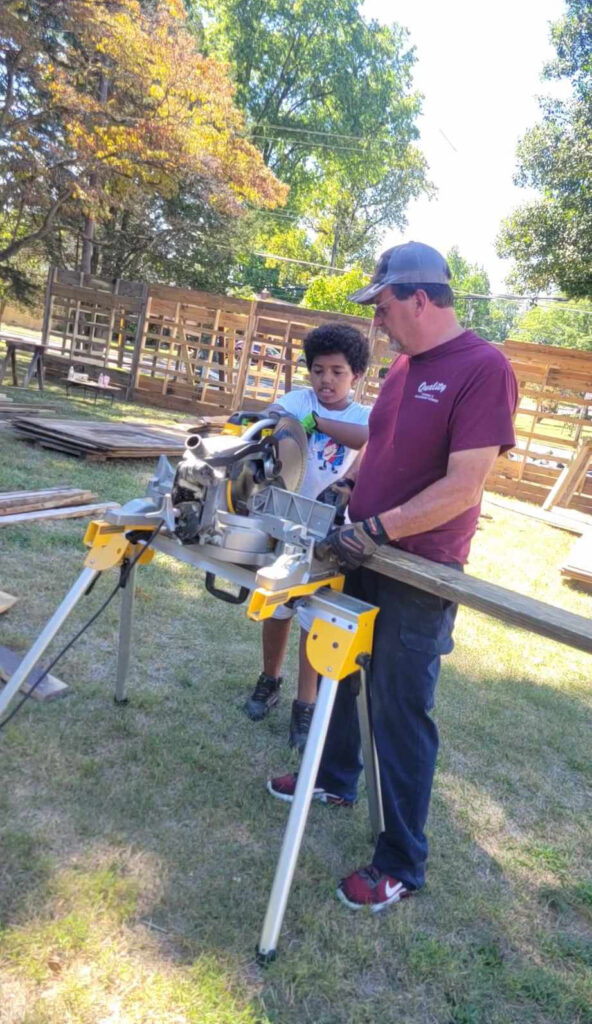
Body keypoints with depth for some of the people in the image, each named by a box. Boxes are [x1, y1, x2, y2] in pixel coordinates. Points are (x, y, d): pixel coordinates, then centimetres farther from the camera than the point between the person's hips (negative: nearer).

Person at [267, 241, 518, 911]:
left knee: (399, 710, 3)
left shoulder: (483, 368, -17)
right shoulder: (403, 365, 9)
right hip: (362, 555, 9)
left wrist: (376, 529, -25)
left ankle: (402, 865, 23)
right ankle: (335, 779, 47)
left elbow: (464, 486, -23)